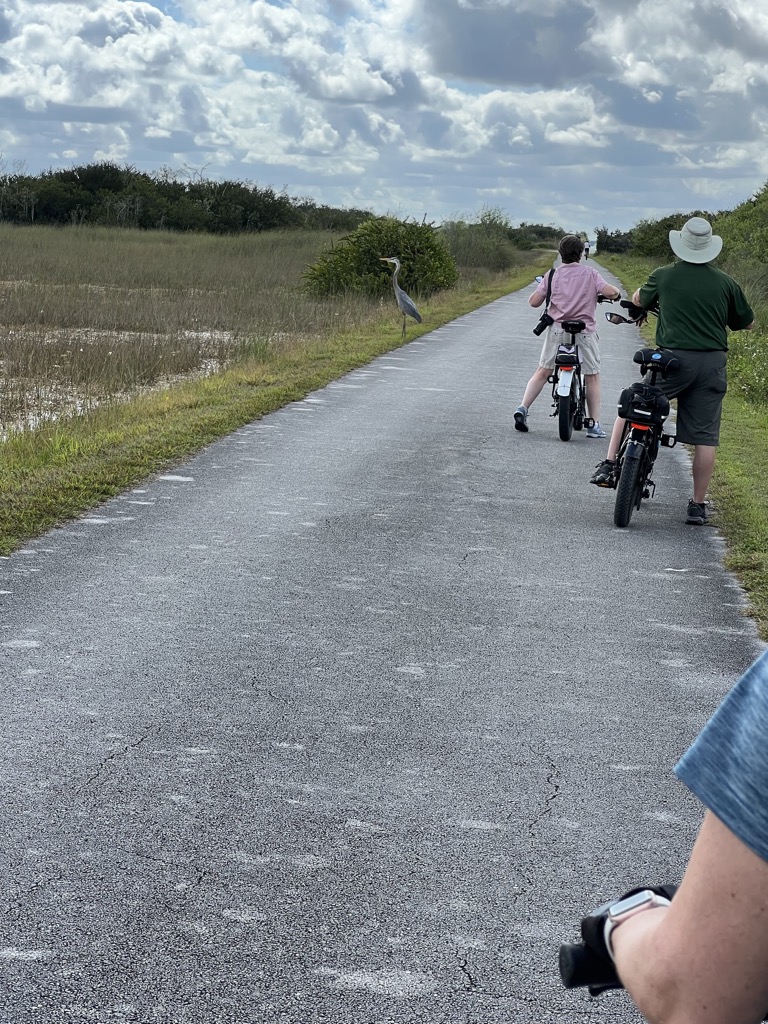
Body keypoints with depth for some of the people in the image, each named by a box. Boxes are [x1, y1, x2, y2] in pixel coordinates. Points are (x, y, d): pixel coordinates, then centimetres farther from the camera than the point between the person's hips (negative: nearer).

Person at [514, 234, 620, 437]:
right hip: (585, 331, -2)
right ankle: (594, 425, 7)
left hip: (557, 330, 2)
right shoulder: (590, 274, -3)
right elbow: (610, 292, -15)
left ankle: (523, 408, 0)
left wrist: (541, 286, 18)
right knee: (592, 376, 9)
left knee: (543, 372, 13)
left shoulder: (552, 275, 1)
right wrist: (616, 293, 9)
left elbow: (533, 302, -2)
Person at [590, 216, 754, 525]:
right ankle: (698, 505, 6)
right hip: (712, 363, 1)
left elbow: (638, 300, 21)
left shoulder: (664, 275, 0)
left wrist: (643, 293, 43)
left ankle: (609, 466, 7)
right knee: (705, 436, 4)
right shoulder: (725, 283, 3)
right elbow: (748, 323, 15)